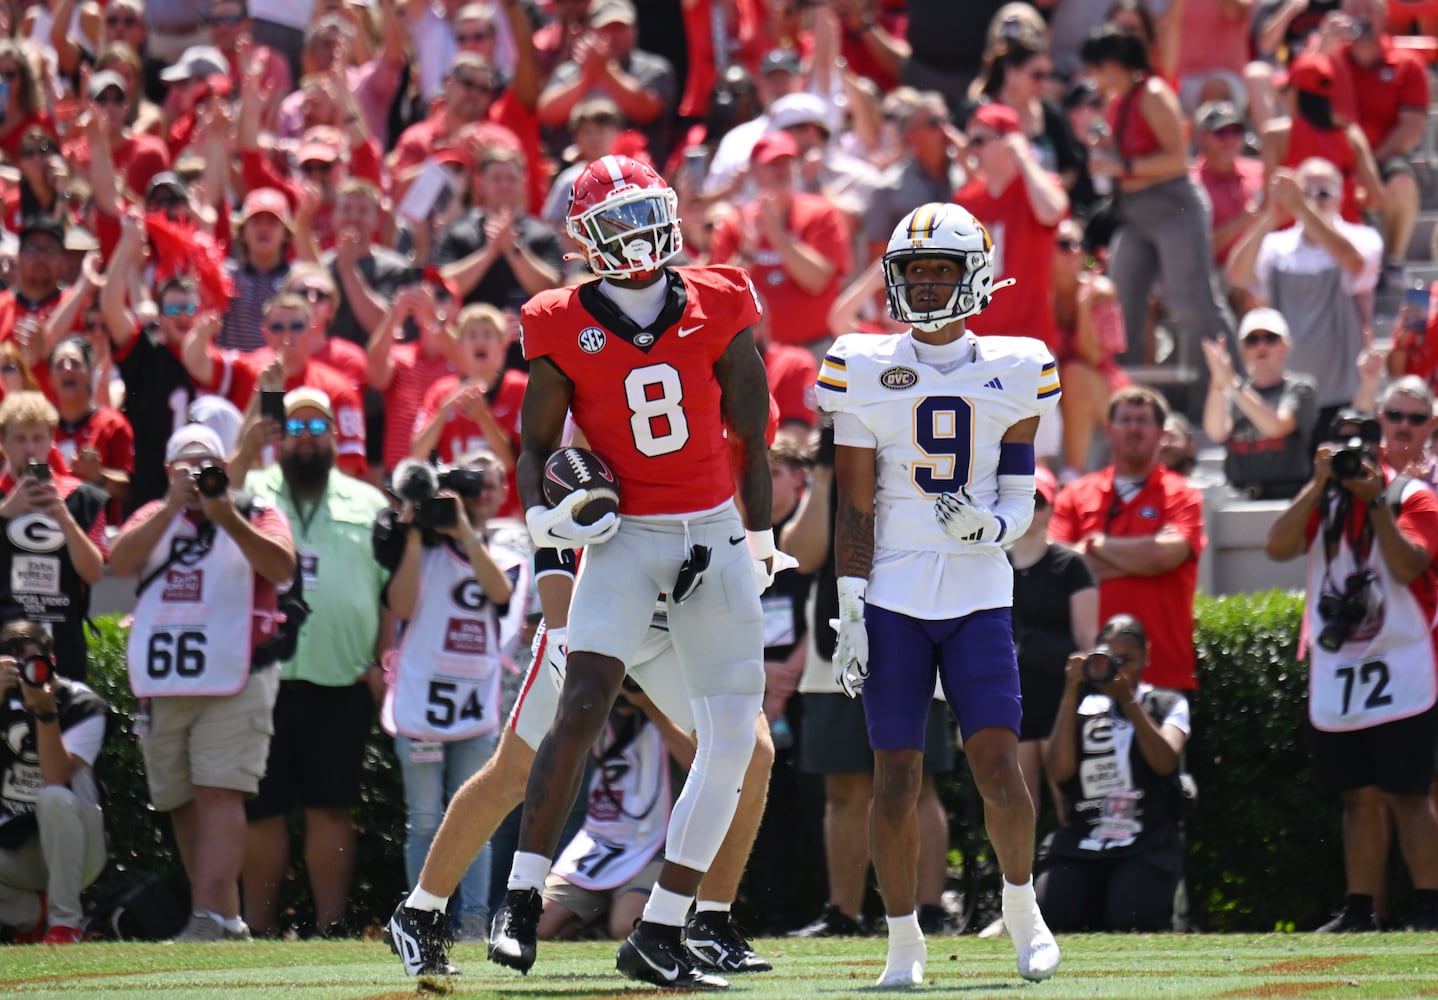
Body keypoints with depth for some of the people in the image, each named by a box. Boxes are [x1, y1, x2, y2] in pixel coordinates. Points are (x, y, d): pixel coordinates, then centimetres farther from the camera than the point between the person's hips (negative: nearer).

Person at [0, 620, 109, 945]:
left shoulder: (84, 707, -8)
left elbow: (56, 778, -22)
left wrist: (45, 711, -32)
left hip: (73, 847, -3)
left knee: (54, 799, -37)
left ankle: (65, 922, -25)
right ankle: (34, 911, 0)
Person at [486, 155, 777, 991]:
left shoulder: (717, 310, 2)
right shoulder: (566, 330, -2)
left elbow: (749, 436, 10)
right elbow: (537, 445, 5)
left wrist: (761, 539, 13)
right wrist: (543, 518, -14)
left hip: (715, 536, 3)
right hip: (624, 538, -3)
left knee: (732, 740, -2)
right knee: (584, 707, -22)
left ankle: (659, 936, 5)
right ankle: (522, 904, -18)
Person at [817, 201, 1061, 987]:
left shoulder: (1013, 371, 4)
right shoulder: (865, 371, 1)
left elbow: (1021, 494, 8)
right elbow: (854, 508, 2)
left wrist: (990, 525, -15)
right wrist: (849, 613, -4)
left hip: (979, 597, 0)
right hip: (893, 596, 0)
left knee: (999, 765, -9)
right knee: (896, 775, -2)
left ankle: (1021, 905, 15)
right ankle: (903, 942, 9)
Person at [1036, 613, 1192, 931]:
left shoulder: (1168, 705, 11)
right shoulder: (1081, 707, 13)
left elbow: (1165, 762, -9)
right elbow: (1060, 770, -4)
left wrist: (1128, 700, -13)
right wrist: (1072, 693, -5)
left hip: (1146, 846, -1)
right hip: (1081, 842, 1)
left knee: (1132, 920, -27)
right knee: (1055, 915, -24)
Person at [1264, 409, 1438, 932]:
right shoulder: (1320, 502, 11)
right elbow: (1277, 546, -5)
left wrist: (1374, 500, -18)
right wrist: (1319, 484, -11)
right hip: (1335, 674, 4)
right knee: (1358, 798, 8)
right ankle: (1359, 910, 11)